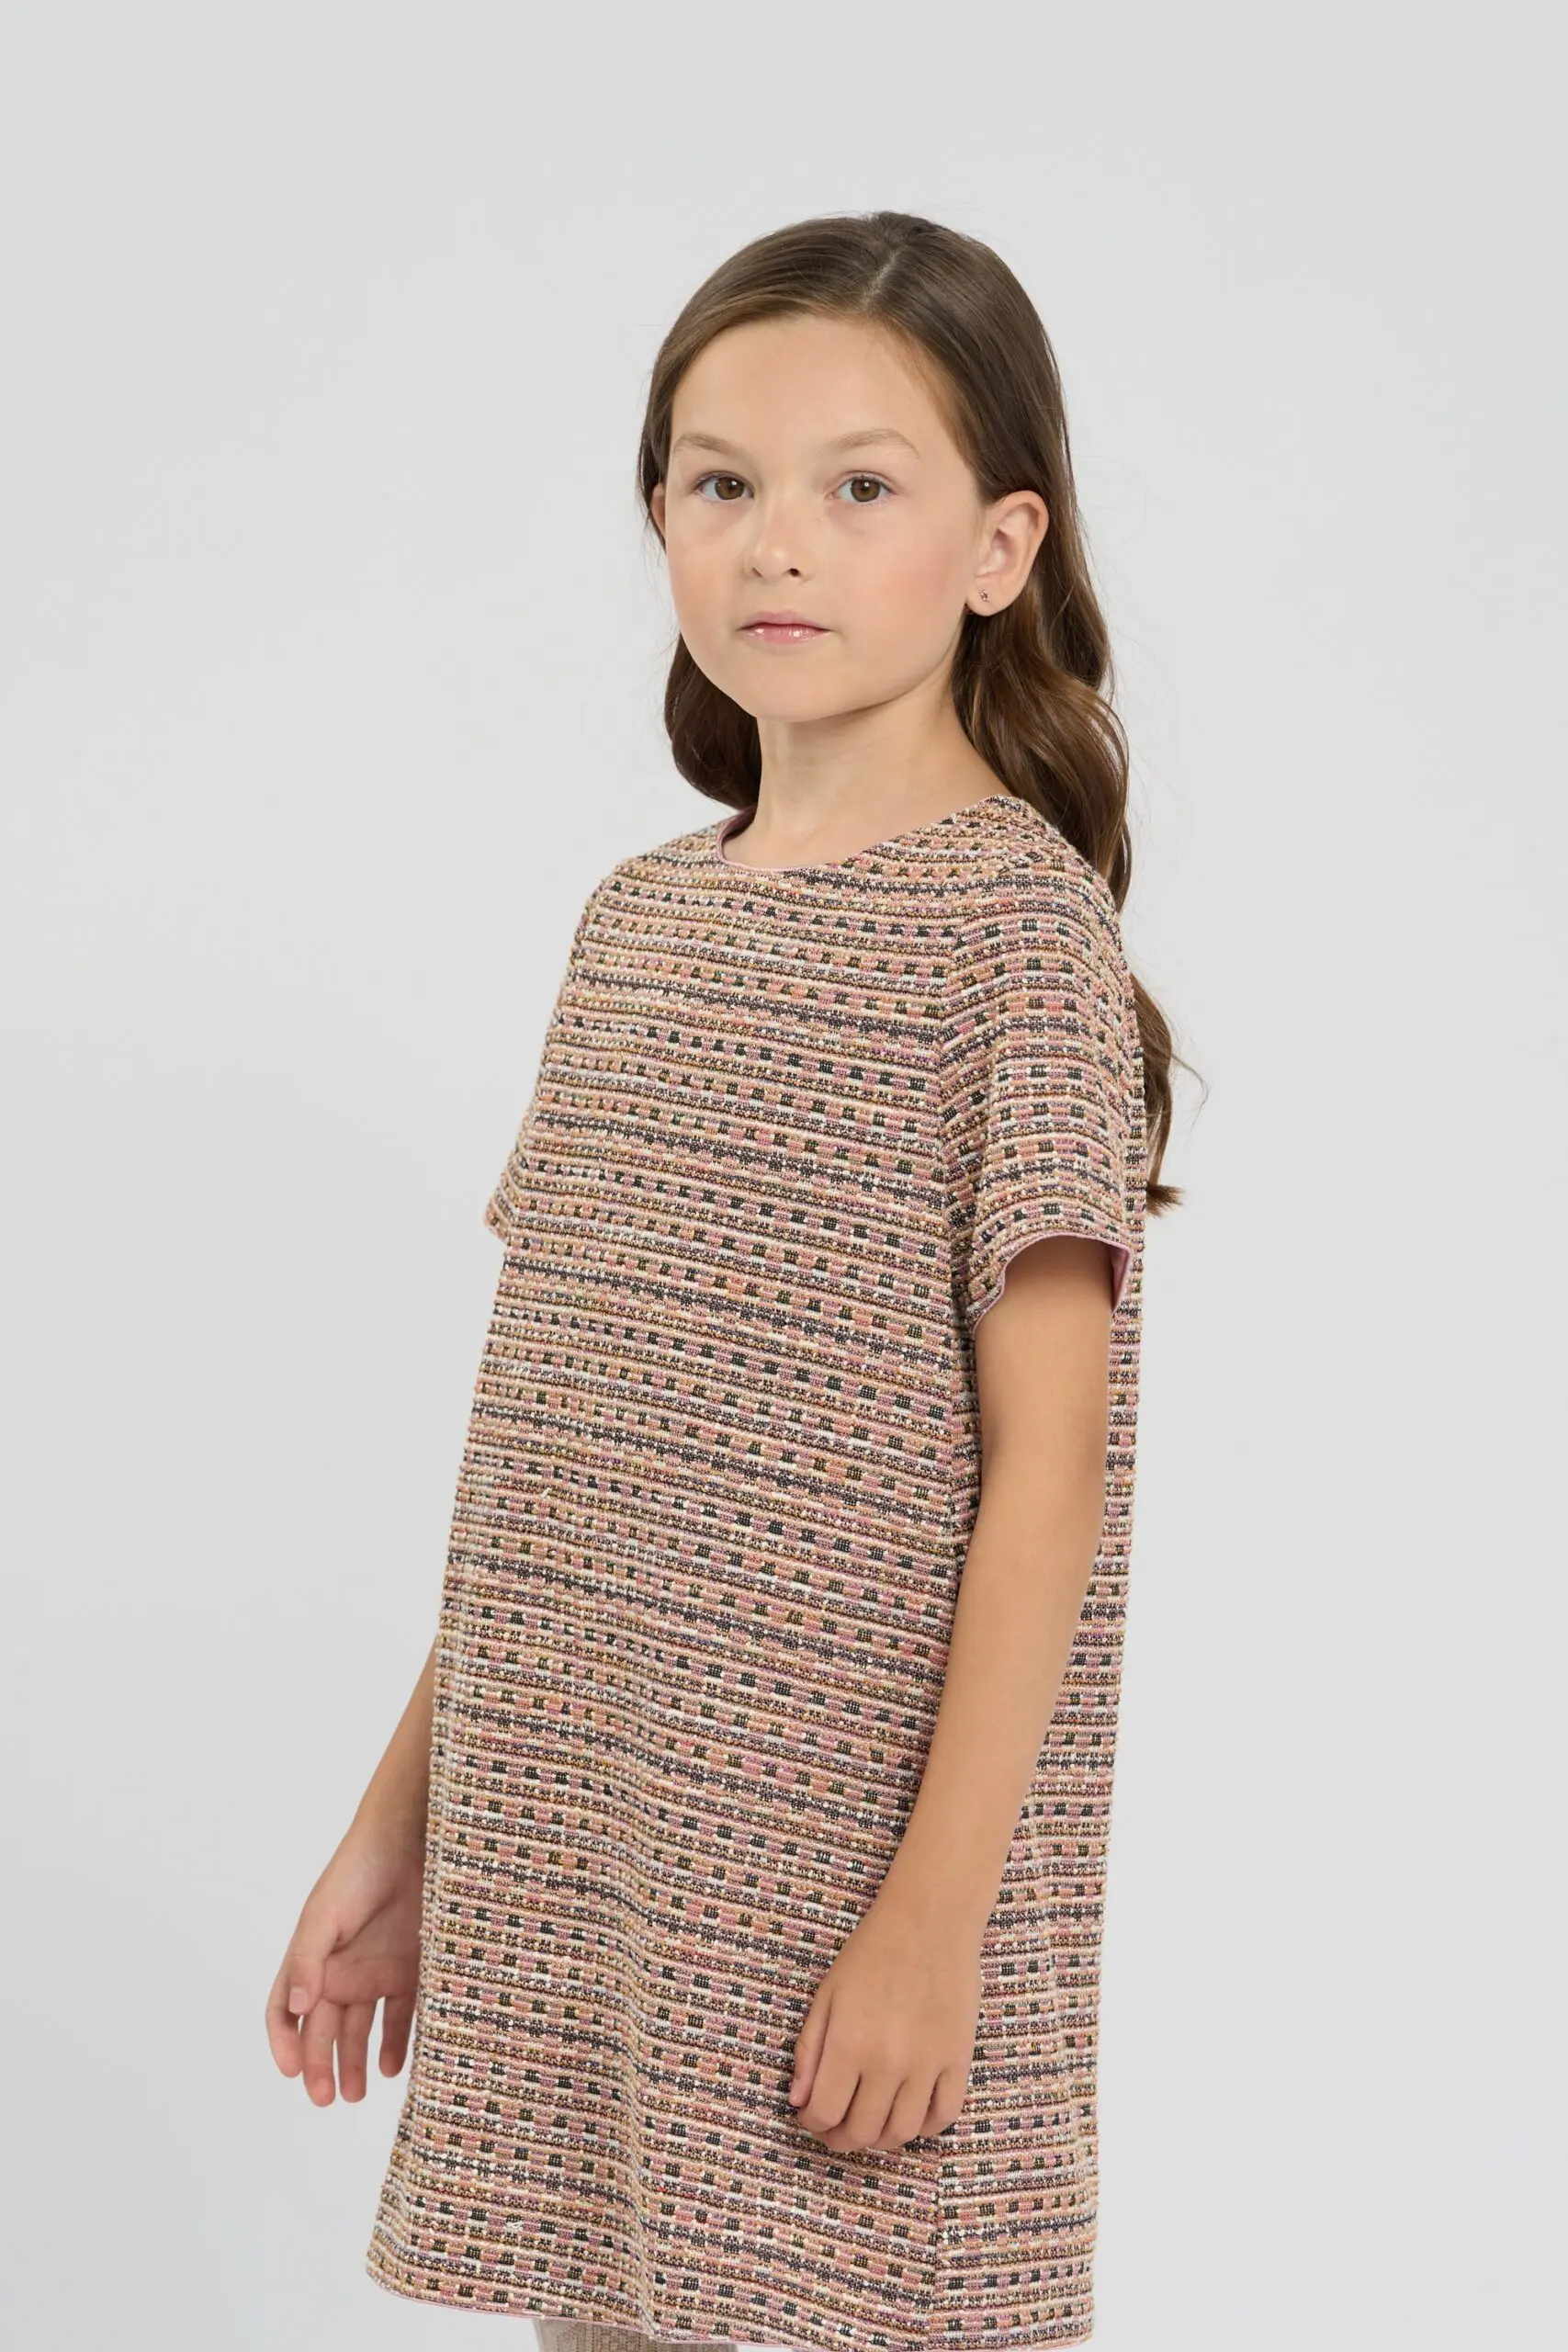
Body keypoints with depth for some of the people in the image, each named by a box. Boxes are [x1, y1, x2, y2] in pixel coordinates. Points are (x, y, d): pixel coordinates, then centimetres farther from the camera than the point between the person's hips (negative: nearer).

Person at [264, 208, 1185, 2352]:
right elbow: (543, 1447, 12)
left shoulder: (1017, 919, -9)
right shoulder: (638, 920, 10)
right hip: (573, 1864, 6)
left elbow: (1046, 1466, -13)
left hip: (855, 1883, -6)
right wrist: (403, 1820, 13)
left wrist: (939, 1911, -17)